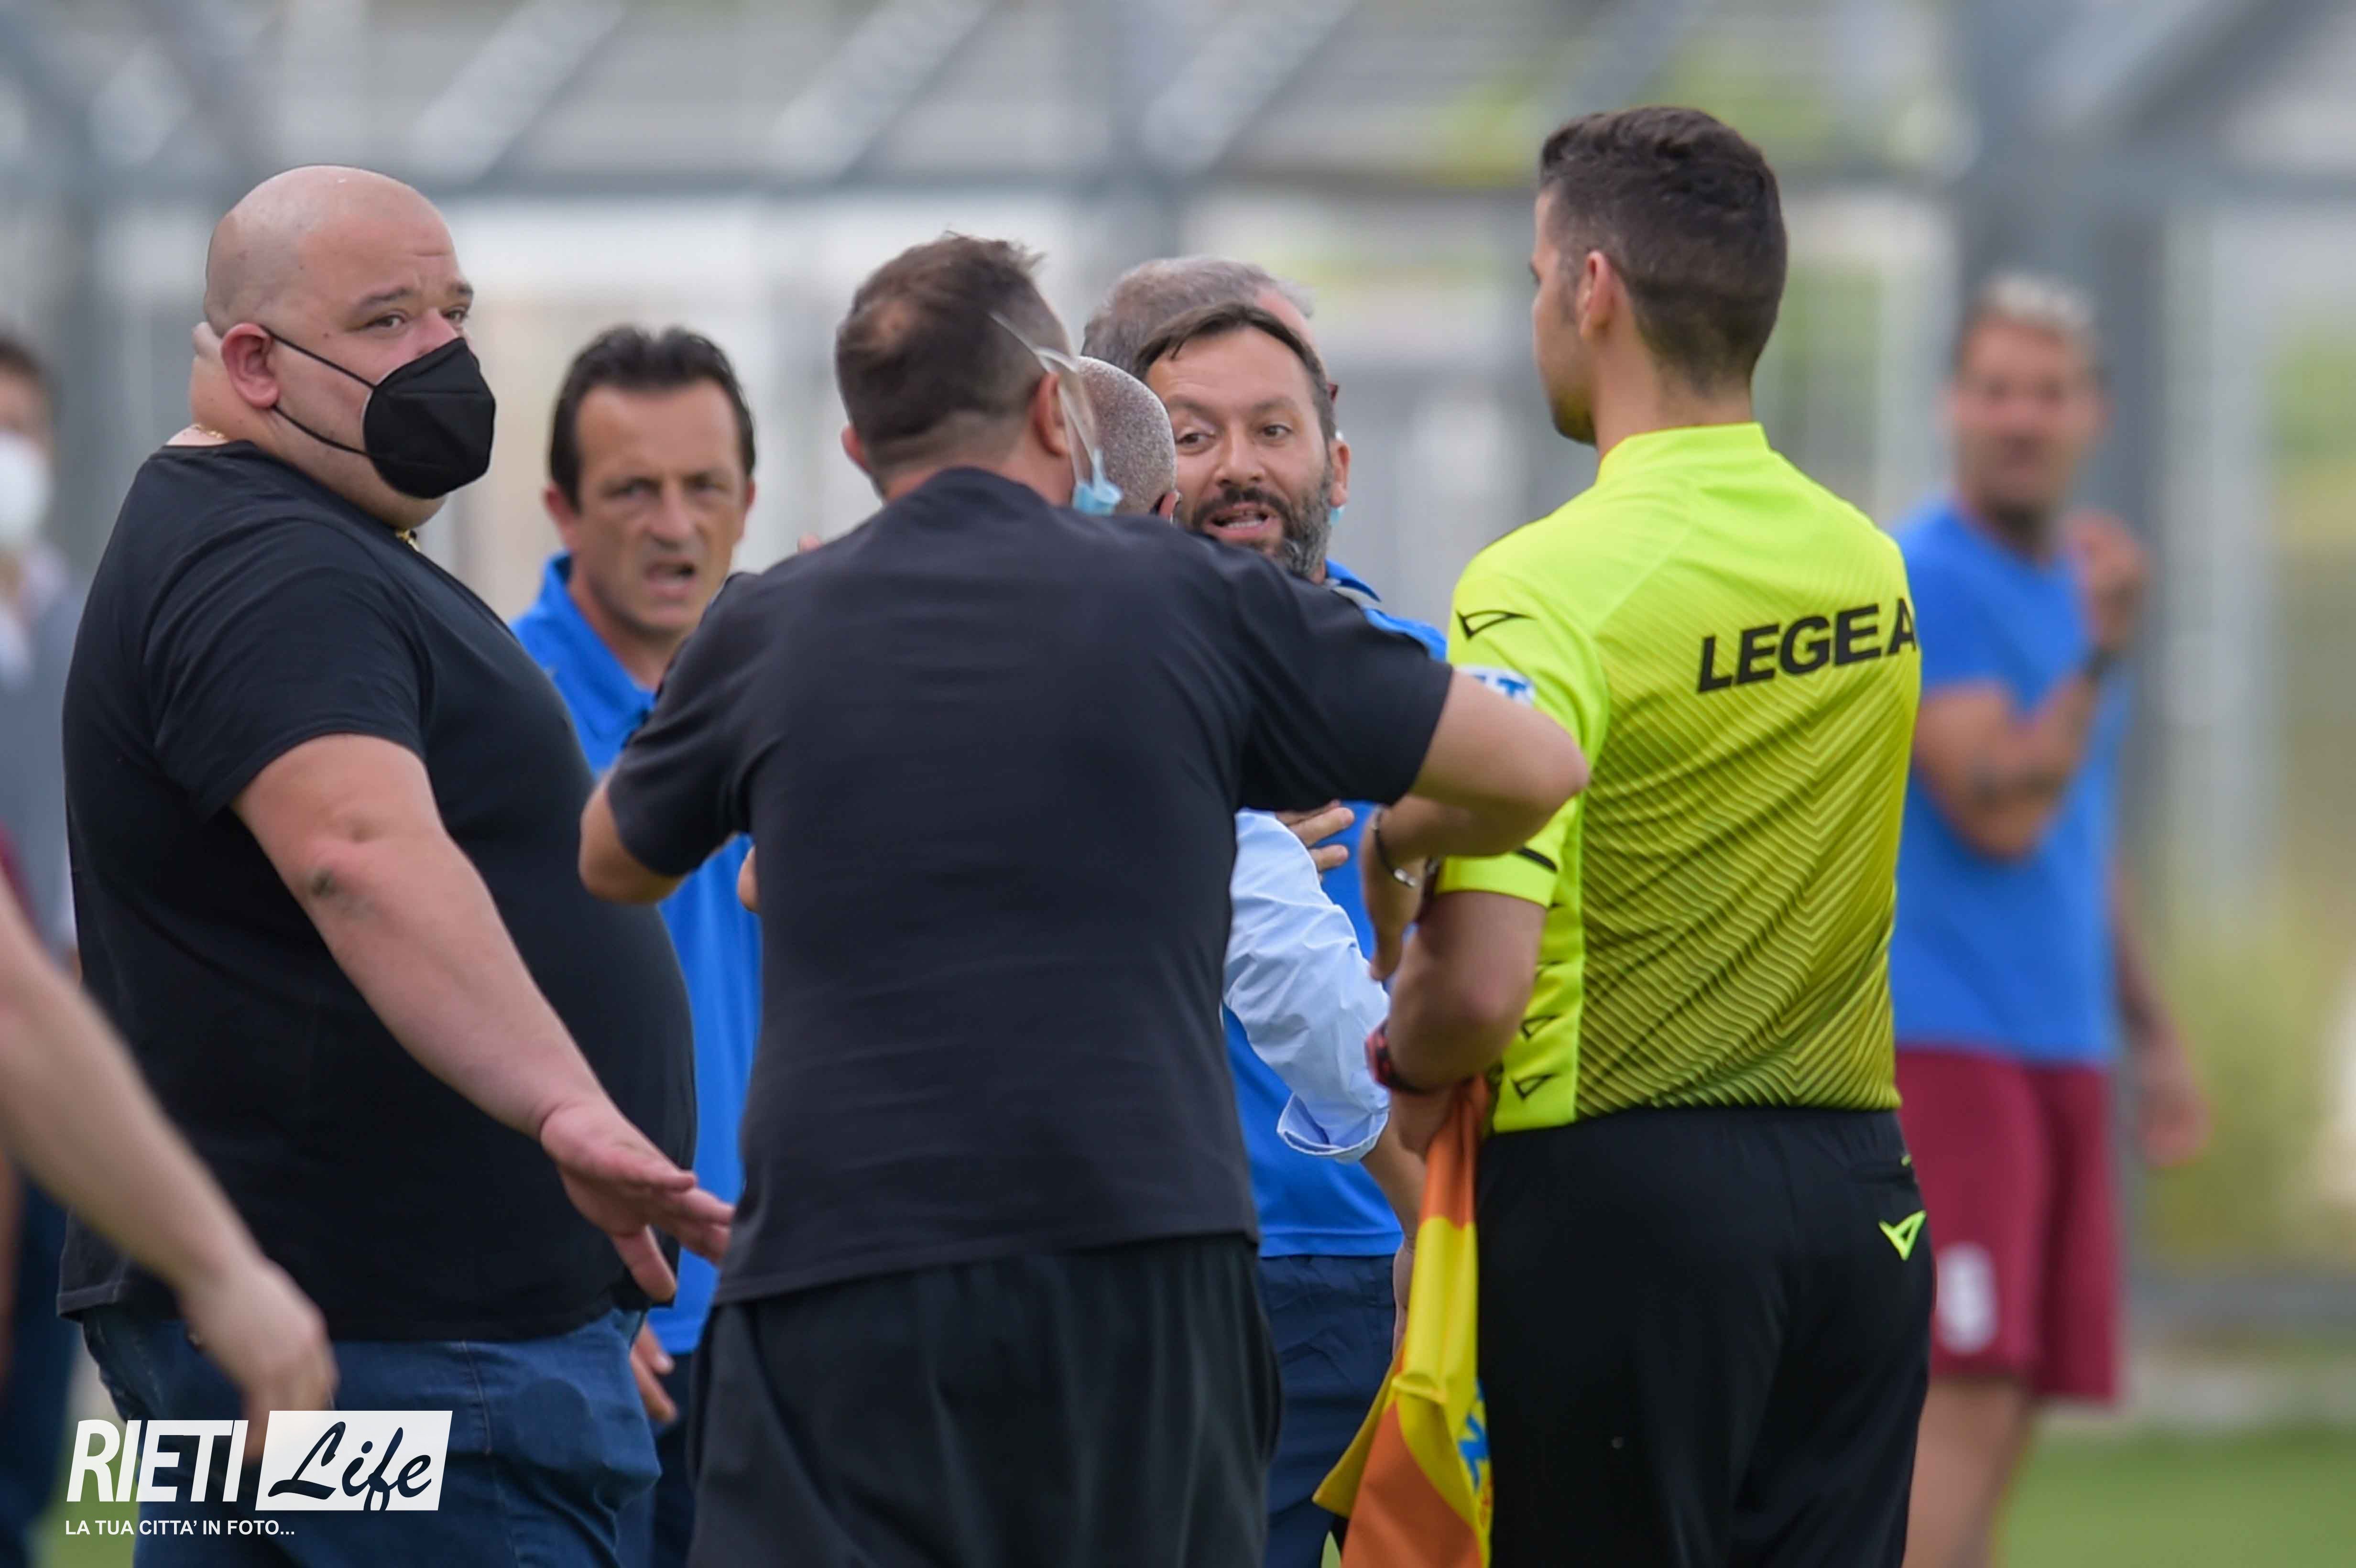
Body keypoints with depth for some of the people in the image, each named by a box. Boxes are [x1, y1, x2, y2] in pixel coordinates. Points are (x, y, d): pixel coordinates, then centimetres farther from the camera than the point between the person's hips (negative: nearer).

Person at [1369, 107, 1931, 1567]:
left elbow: (1479, 989, -22)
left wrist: (1406, 1063, 0)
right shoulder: (1870, 569, 7)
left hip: (1618, 1201, -6)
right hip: (1858, 1197, 6)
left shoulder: (1550, 587, -15)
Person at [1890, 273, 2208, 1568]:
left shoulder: (2069, 584, 16)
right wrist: (2101, 651, -26)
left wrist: (2150, 1034, 26)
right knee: (1968, 1398, -16)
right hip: (1938, 1038, -8)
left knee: (2009, 1408, 5)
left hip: (2059, 1056, 8)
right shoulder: (1922, 580, -10)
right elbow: (1999, 815, -19)